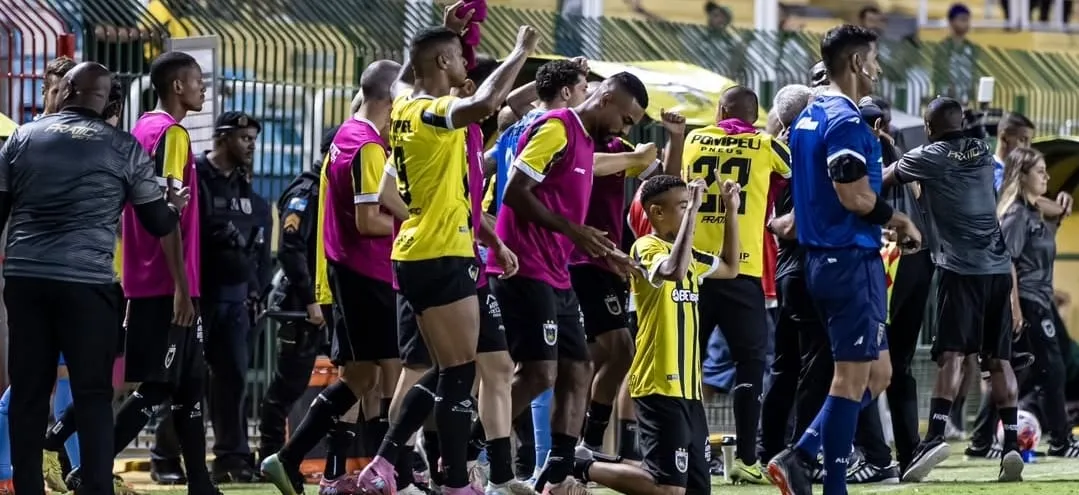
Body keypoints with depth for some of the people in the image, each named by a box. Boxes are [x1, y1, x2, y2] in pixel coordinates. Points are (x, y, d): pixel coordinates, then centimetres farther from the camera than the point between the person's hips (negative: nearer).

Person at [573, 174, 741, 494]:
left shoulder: (688, 254, 16)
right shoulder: (647, 248, -11)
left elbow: (729, 267, 29)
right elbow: (674, 271, -32)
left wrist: (731, 211, 19)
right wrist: (693, 210, -28)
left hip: (687, 387, 9)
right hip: (660, 387, -9)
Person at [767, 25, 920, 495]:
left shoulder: (808, 118, 14)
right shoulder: (847, 122, -16)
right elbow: (856, 197, -21)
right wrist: (900, 221, -7)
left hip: (819, 257, 10)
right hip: (851, 259, -10)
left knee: (877, 372, 13)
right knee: (853, 377, -4)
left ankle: (799, 457, 6)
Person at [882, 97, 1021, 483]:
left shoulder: (929, 158, 0)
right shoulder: (983, 154, 14)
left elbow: (882, 180, 16)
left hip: (959, 267, -4)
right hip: (999, 267, 4)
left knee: (951, 354, -10)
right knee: (998, 358, 6)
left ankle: (935, 436, -25)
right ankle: (1011, 443, -2)